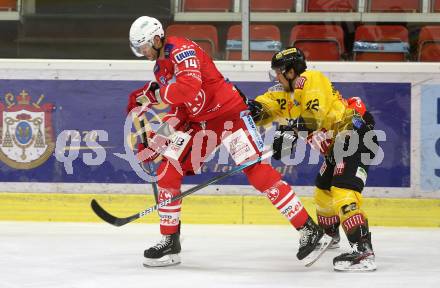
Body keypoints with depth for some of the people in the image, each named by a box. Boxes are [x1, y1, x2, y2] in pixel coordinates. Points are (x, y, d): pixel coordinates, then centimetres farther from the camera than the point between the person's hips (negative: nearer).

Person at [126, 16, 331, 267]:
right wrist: (154, 142, 12)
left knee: (257, 170, -17)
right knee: (168, 170, 3)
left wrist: (156, 94, -22)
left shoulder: (181, 49, -17)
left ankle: (310, 231, -16)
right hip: (200, 121, 10)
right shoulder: (161, 66, 13)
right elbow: (179, 107, 18)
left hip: (229, 112, -10)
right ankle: (170, 242, 12)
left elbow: (190, 88, -34)